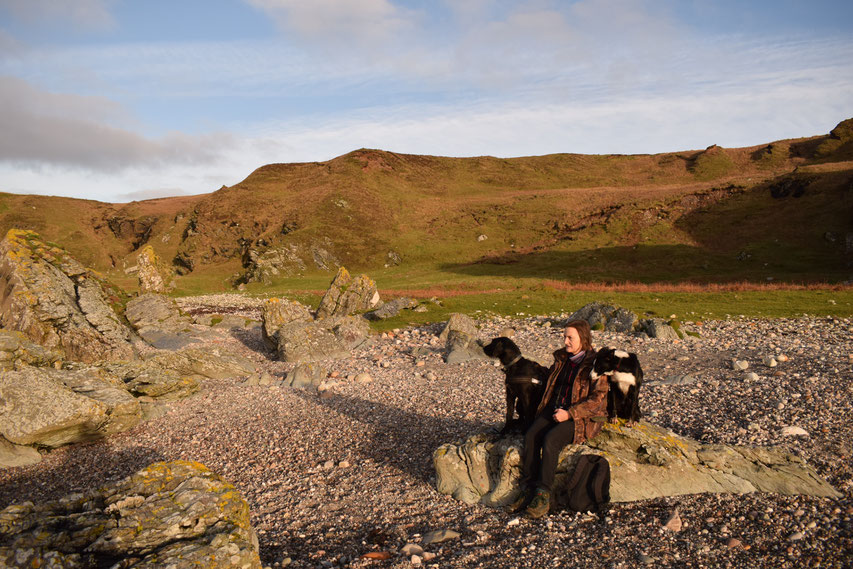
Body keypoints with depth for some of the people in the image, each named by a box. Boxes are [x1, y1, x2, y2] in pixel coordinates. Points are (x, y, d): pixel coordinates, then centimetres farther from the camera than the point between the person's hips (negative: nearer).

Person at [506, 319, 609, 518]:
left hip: (584, 418, -6)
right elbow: (550, 381, 28)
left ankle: (543, 495, -24)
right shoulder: (561, 358, 12)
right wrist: (549, 408, 13)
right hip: (555, 410, 6)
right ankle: (528, 490, -17)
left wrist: (569, 413, -20)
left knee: (550, 439, -30)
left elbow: (598, 399, -14)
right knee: (531, 435, -21)